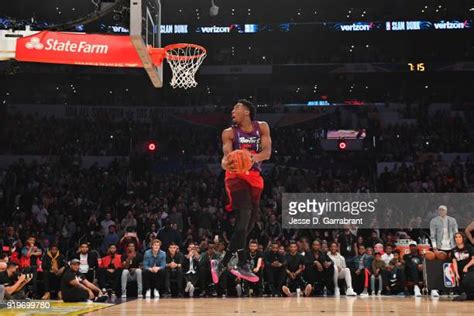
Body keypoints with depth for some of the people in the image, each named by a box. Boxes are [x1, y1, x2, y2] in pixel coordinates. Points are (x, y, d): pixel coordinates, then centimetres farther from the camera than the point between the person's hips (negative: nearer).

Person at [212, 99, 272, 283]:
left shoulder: (262, 128, 5)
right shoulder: (229, 133, -1)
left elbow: (267, 152, -8)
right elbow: (227, 155, -13)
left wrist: (256, 157, -31)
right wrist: (225, 163, -38)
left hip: (255, 178, 5)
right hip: (236, 176, -4)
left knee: (250, 222, 5)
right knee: (243, 218, -21)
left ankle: (223, 263, 16)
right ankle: (240, 265, -20)